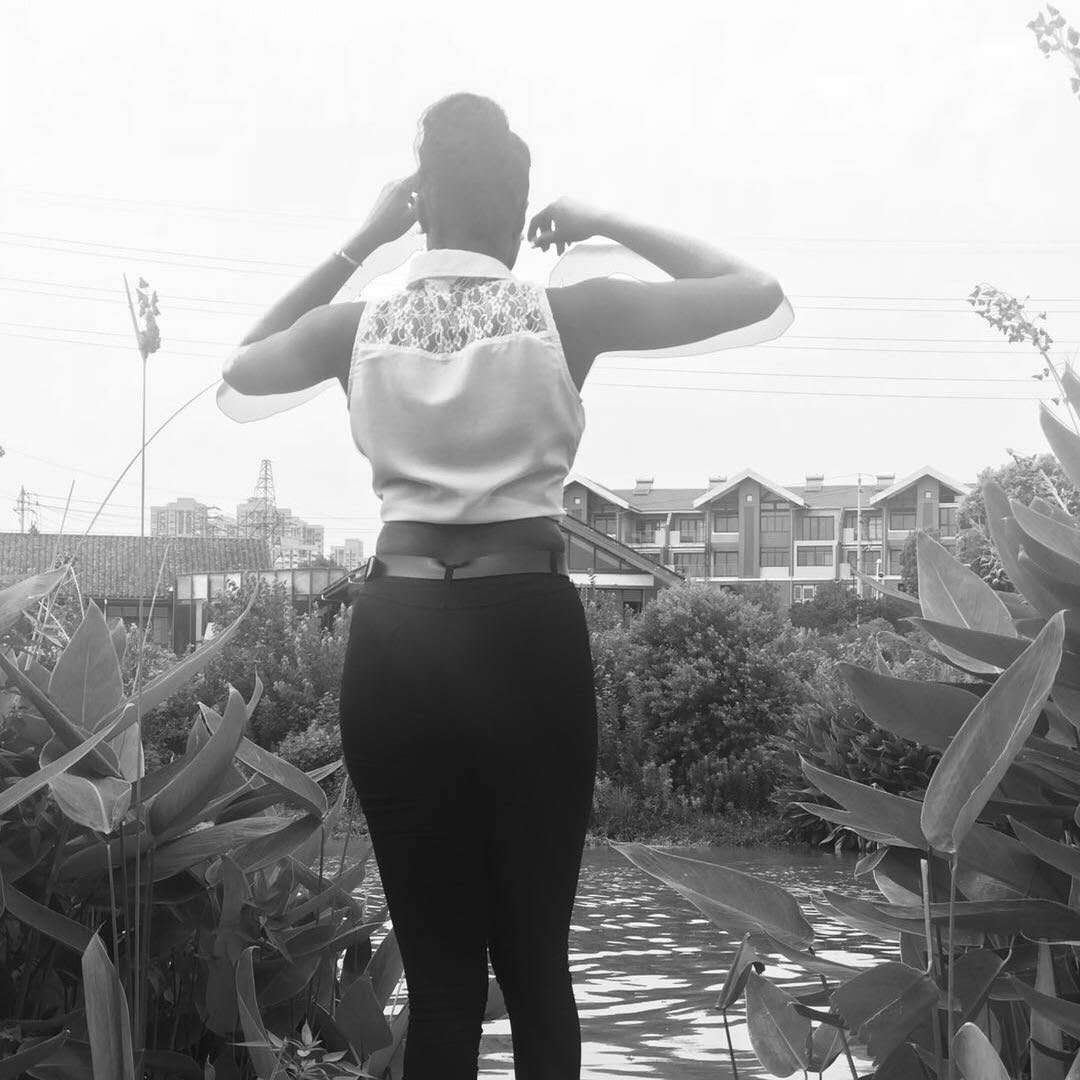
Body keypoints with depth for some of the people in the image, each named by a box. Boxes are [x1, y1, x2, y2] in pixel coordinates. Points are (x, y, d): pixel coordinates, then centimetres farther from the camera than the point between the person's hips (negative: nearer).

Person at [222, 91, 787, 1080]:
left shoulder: (358, 326, 4)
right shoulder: (566, 314, -2)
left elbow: (241, 368, 27)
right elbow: (760, 291, 7)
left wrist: (359, 244, 20)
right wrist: (610, 227, 13)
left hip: (396, 633, 2)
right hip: (527, 630, -2)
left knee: (437, 970, 7)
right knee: (537, 960, 8)